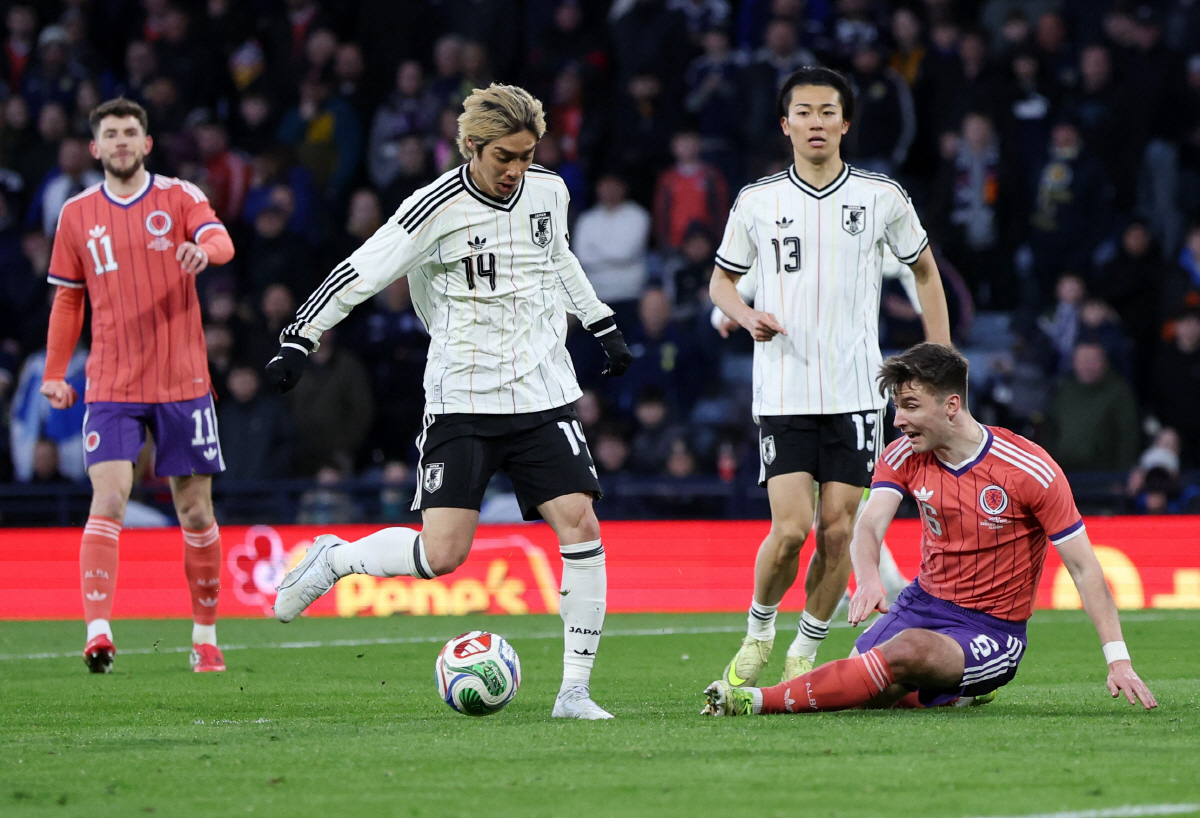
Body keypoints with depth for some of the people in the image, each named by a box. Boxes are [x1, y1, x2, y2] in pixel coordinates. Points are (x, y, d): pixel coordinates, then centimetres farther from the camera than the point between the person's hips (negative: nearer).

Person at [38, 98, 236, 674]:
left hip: (183, 382, 0)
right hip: (111, 386, 0)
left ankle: (205, 635, 18)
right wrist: (54, 372, 7)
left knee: (195, 508, 5)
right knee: (108, 500, -15)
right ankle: (98, 632, -22)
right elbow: (67, 300, 15)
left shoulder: (179, 196, 2)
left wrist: (203, 250, -40)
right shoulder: (77, 214, 8)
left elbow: (221, 241, -16)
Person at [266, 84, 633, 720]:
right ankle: (332, 560, 16)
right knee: (442, 554, -13)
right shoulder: (438, 208, -11)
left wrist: (601, 324, 32)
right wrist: (299, 339, -13)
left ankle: (575, 690, -4)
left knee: (580, 525, -12)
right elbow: (361, 273, -8)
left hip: (543, 393, 4)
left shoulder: (549, 192, 5)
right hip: (461, 399, -4)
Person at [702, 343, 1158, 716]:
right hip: (924, 602, 6)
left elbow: (1083, 567, -12)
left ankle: (761, 702, -36)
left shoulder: (1032, 471, -15)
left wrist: (1118, 660, -18)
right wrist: (868, 580, -40)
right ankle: (954, 693, 16)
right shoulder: (905, 457, -2)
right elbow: (870, 524, -16)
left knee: (908, 651, -35)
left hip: (993, 630, -6)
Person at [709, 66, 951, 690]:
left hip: (856, 391, 1)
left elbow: (924, 269, 17)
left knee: (838, 530, -2)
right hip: (783, 392, -1)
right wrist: (746, 316, -8)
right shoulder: (757, 202, 3)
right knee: (790, 529, -11)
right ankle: (758, 632, 15)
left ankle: (805, 654, 14)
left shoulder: (881, 197, 3)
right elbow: (721, 280, 15)